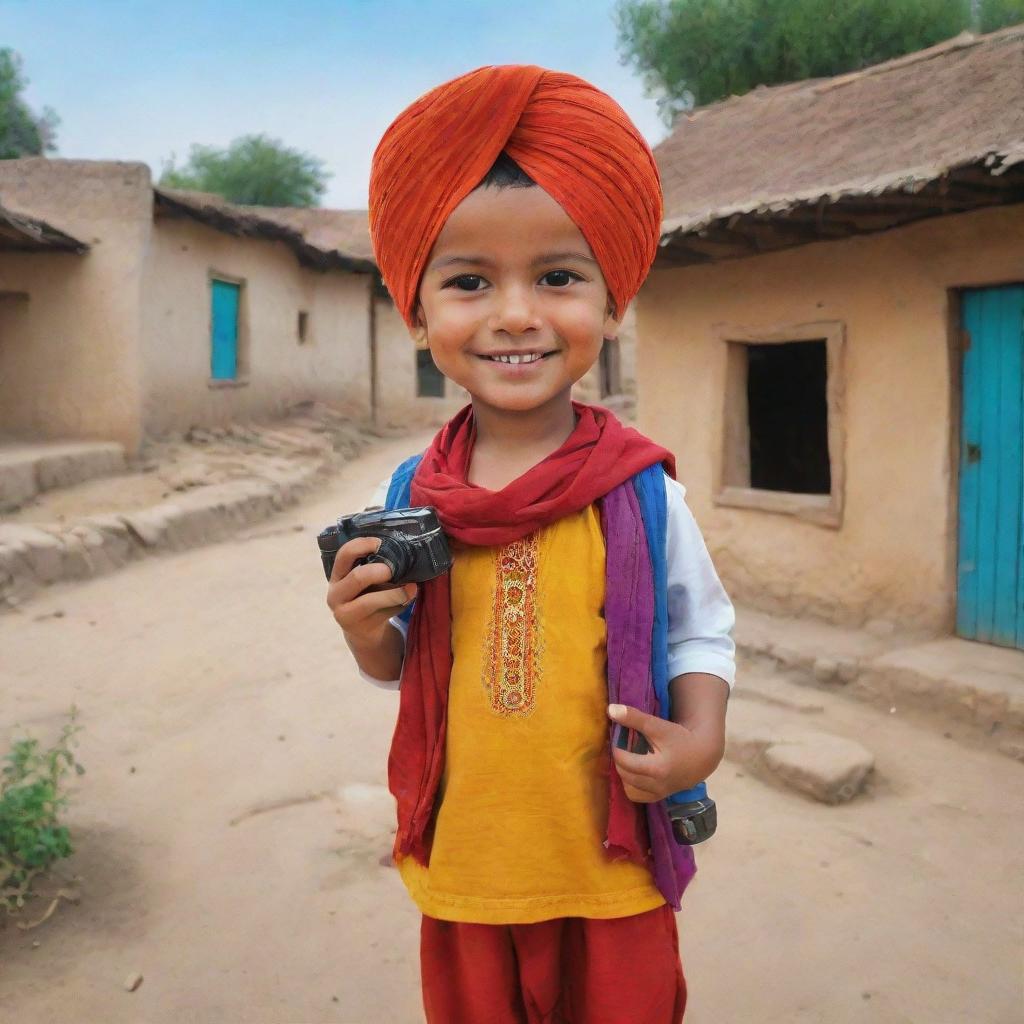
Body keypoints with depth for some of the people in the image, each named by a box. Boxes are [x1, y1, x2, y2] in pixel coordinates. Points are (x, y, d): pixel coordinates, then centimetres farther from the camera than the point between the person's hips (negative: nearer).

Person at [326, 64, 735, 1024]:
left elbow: (702, 627, 0)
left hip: (613, 874, -1)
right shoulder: (410, 496, -6)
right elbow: (405, 663, 6)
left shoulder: (641, 492, -12)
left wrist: (699, 740, -17)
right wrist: (369, 637, -16)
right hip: (461, 870, 2)